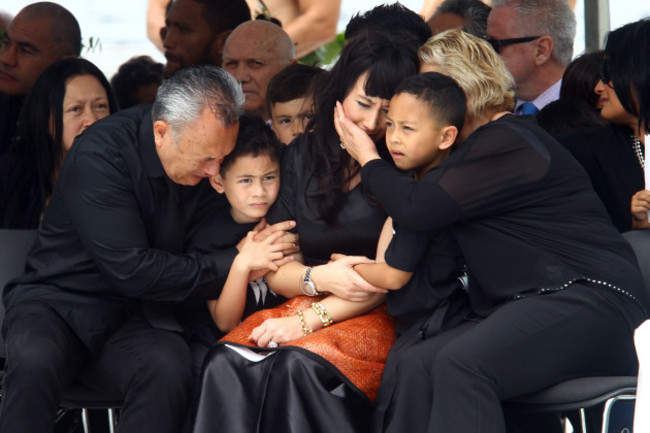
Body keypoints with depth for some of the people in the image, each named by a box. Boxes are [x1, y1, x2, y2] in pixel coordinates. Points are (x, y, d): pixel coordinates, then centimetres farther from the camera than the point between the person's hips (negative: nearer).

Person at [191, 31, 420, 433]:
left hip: (374, 318, -4)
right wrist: (319, 278, -13)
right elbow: (276, 270, 11)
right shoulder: (301, 155, 12)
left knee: (300, 365, -36)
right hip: (301, 306, 4)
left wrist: (308, 320, -15)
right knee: (228, 363, -29)